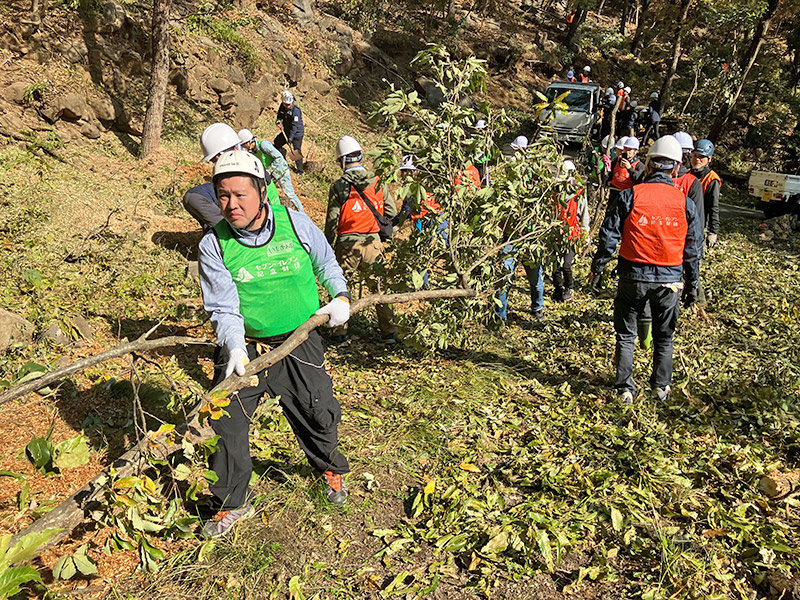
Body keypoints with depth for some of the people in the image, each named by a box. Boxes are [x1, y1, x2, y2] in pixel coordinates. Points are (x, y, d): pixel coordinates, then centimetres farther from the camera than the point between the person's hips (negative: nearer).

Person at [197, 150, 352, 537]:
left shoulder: (295, 223, -8)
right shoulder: (214, 244, -11)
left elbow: (325, 263, 11)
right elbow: (224, 307, -13)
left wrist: (340, 296, -4)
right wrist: (235, 349, -29)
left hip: (299, 344, 1)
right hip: (244, 347, 0)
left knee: (318, 415, 12)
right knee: (226, 425, -2)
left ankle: (330, 469, 45)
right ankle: (232, 503, 23)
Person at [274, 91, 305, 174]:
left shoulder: (296, 110, -23)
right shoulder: (282, 107, -3)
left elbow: (295, 125, -26)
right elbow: (280, 115, 17)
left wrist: (290, 138, -31)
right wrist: (278, 120, -9)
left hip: (297, 133, -7)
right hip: (286, 132, 7)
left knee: (297, 151, -5)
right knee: (276, 143, 4)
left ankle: (300, 170, 11)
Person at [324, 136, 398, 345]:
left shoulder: (339, 186, -7)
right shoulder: (378, 183, 2)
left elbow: (332, 221, -5)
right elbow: (392, 212, 5)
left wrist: (328, 248, 5)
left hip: (347, 243, -3)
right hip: (373, 242, 3)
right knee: (379, 287, 13)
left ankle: (339, 332, 13)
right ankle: (389, 331, 16)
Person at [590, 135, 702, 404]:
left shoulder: (630, 195, -8)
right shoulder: (685, 203, -1)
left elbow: (609, 236, -7)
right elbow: (693, 249, 5)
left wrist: (597, 269, 5)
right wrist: (693, 285, 14)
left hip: (633, 277, -2)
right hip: (669, 280, 2)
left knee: (625, 334, 13)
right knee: (664, 337, 18)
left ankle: (625, 389, 17)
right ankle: (661, 387, 29)